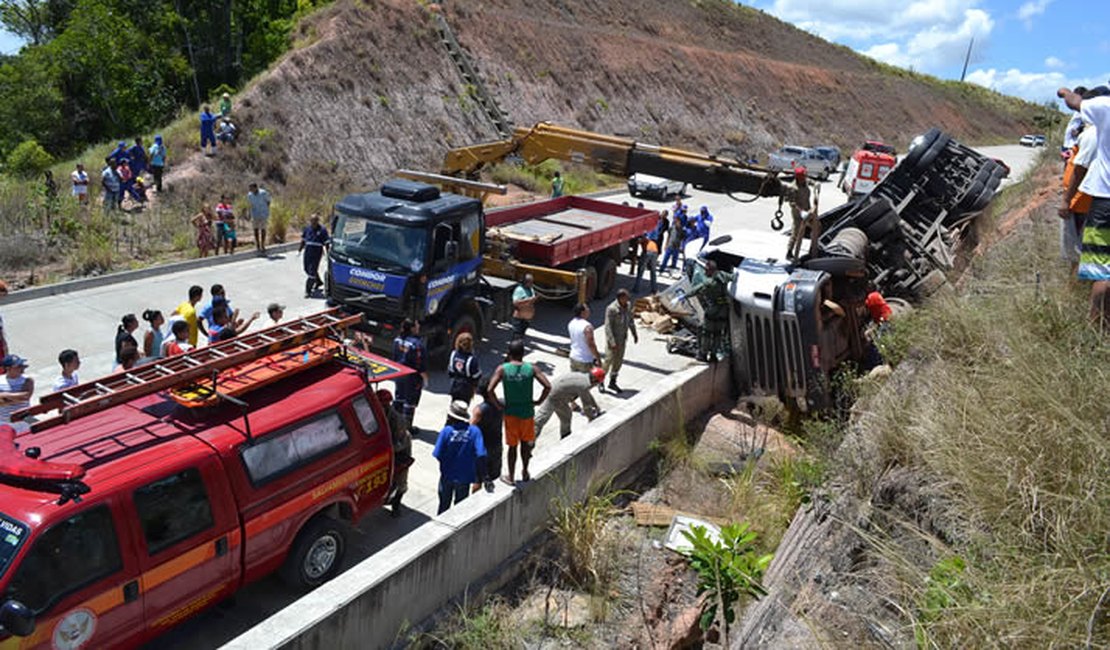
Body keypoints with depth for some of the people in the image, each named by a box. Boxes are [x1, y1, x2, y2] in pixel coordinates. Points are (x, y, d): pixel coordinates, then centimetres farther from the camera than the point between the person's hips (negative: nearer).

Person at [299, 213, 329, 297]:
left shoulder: (322, 230, -9)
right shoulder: (307, 228, 5)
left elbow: (326, 243, -5)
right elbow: (303, 240, 16)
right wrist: (299, 250, 14)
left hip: (317, 253, -6)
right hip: (307, 253, 6)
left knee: (312, 271, -9)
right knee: (307, 269, 18)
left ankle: (308, 291, -5)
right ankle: (318, 282, 42)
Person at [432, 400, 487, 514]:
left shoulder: (446, 431, -16)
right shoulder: (475, 431, -14)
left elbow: (438, 455, -17)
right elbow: (480, 454, -21)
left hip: (447, 476, 0)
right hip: (465, 477, 0)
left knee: (444, 506, 20)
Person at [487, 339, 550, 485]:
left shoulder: (502, 369, -10)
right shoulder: (532, 369, -8)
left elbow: (490, 389, -20)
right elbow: (548, 387, -15)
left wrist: (498, 404, -7)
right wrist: (538, 401, -3)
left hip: (510, 412, -1)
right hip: (527, 412, 1)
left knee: (512, 446, 13)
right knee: (526, 443, 21)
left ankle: (511, 477, 25)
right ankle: (525, 473, 35)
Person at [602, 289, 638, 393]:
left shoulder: (627, 305, -2)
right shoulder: (611, 309, -24)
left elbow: (631, 320, 13)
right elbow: (608, 327, -23)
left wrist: (634, 334, 13)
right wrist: (612, 342, -26)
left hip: (623, 338, 7)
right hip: (613, 338, -7)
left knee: (619, 361, 13)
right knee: (609, 360, 1)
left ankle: (612, 383, 26)